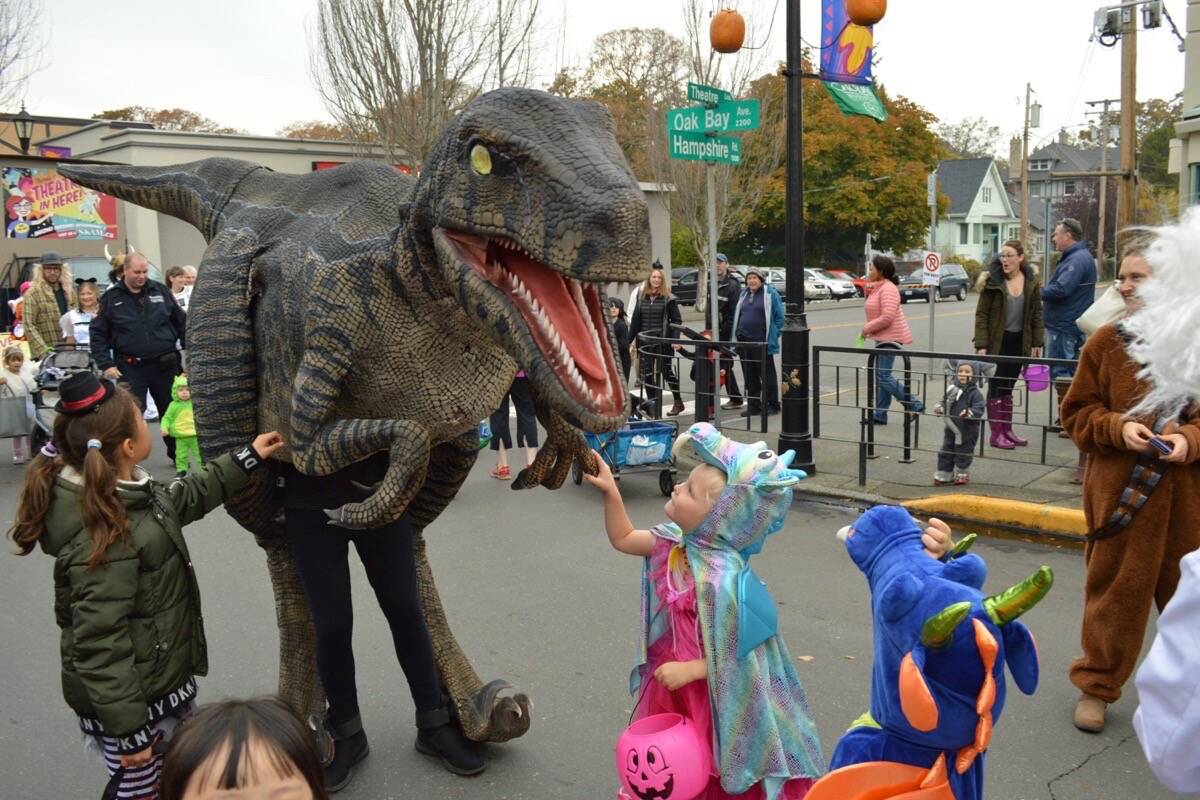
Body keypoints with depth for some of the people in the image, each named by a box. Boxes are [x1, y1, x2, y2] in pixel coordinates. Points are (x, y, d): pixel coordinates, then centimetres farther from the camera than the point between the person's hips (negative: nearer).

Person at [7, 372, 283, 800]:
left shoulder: (127, 494, 0)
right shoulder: (104, 537, -30)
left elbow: (184, 498, 20)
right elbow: (99, 643, -27)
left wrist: (247, 459, 21)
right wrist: (128, 728, -21)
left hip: (158, 681, 10)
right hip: (134, 698, -9)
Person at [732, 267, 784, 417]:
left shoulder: (770, 293, -4)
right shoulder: (743, 294, 15)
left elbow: (779, 315, -4)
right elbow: (736, 315, 22)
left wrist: (775, 335, -8)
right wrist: (736, 333, 14)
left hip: (762, 342, -6)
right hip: (744, 341, 6)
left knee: (767, 374, 1)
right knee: (749, 376, 9)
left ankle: (771, 405, 8)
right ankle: (753, 405, 16)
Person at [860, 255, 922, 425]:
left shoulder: (888, 289, -17)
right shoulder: (877, 288, 15)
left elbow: (887, 317, -25)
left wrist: (867, 328, -17)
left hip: (890, 338, -11)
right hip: (883, 338, 11)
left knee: (884, 377, -11)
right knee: (881, 376, 11)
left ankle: (914, 405, -1)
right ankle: (880, 414, 16)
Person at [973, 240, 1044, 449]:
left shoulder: (1031, 282, 2)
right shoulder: (992, 281, -8)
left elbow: (1036, 313, 7)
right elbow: (981, 313, -8)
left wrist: (1037, 343, 3)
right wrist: (981, 345, -14)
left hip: (1019, 342, 4)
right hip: (997, 342, -3)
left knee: (1008, 387, 13)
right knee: (996, 387, 1)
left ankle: (1007, 430, 22)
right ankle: (996, 434, 7)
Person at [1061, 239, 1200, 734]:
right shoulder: (1105, 343, -1)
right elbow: (1077, 413, 3)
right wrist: (1117, 428, -14)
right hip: (1119, 492, -1)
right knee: (1115, 590, 8)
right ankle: (1096, 685, 24)